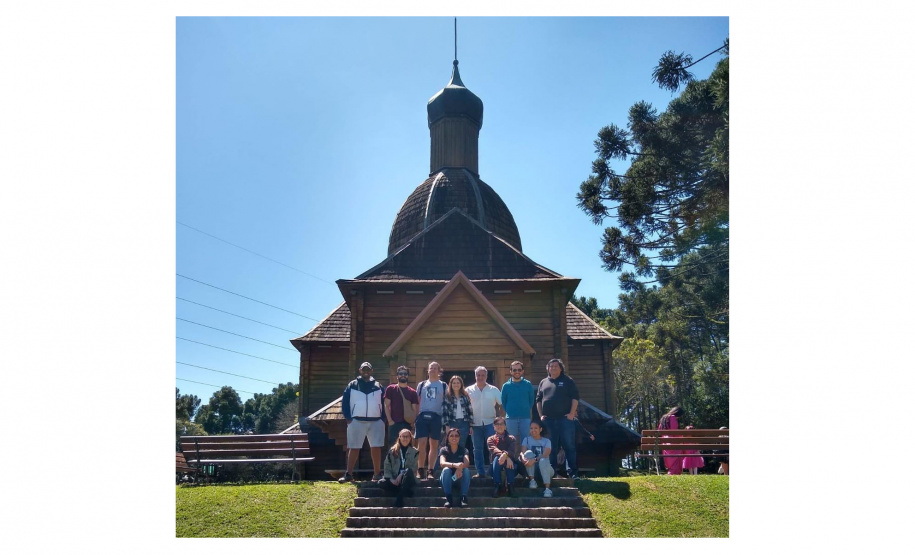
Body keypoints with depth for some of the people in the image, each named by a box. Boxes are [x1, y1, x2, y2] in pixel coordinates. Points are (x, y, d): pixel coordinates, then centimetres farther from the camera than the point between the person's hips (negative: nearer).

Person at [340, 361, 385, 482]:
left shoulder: (378, 386, 11)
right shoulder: (352, 385, 8)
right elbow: (345, 402, 4)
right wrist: (348, 418, -5)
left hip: (376, 422, 1)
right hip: (357, 421, -1)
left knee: (376, 448, 1)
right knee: (354, 448, 1)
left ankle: (377, 474, 8)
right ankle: (348, 474, 6)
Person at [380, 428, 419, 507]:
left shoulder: (414, 452, 7)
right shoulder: (392, 451, 10)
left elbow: (413, 468, -3)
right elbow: (387, 466, 3)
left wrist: (401, 475, -16)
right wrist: (391, 479, -12)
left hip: (408, 480, -2)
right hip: (394, 480, 2)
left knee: (408, 471, -35)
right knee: (382, 483, -27)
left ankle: (399, 498, -33)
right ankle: (406, 492, -19)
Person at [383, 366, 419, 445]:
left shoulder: (412, 392, 11)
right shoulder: (390, 389, 6)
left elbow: (414, 409, 9)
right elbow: (386, 405, 2)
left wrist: (413, 421, -5)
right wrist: (390, 420, -8)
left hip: (407, 423, 2)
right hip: (394, 423, -1)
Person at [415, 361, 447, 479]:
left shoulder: (443, 385, 9)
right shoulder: (421, 384, 14)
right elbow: (417, 402, 14)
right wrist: (415, 416, 5)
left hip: (436, 417, 0)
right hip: (423, 415, 1)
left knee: (434, 444, 4)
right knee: (422, 443, -6)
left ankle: (430, 471, 10)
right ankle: (421, 470, 1)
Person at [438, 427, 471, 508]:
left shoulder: (463, 450, 1)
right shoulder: (444, 450, -1)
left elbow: (467, 463, -19)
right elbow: (442, 463, -22)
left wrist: (460, 468, -43)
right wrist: (454, 465, -43)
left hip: (460, 479, 1)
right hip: (447, 480, -1)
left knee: (466, 469, -29)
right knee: (446, 470, -31)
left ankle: (463, 497, -31)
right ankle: (448, 498, -32)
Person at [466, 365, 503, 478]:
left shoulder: (493, 390, 3)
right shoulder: (469, 390, 3)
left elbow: (501, 404, 6)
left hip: (490, 423, -1)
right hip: (476, 424, 1)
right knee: (477, 449, 7)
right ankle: (480, 472, 14)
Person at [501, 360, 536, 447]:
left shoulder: (528, 384, 2)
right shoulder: (506, 386, 2)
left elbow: (531, 400, 8)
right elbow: (503, 402, 8)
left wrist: (526, 410, 4)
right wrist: (509, 412, 4)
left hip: (525, 418, 0)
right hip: (511, 419, 0)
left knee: (525, 442, 4)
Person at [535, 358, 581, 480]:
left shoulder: (568, 381, 6)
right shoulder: (543, 382, 15)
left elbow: (575, 398, 0)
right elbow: (538, 400, 16)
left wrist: (572, 413, -9)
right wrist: (541, 415, 6)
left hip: (565, 418, -3)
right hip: (548, 420, 3)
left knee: (569, 446, -4)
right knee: (552, 447, 7)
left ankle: (573, 473, 0)